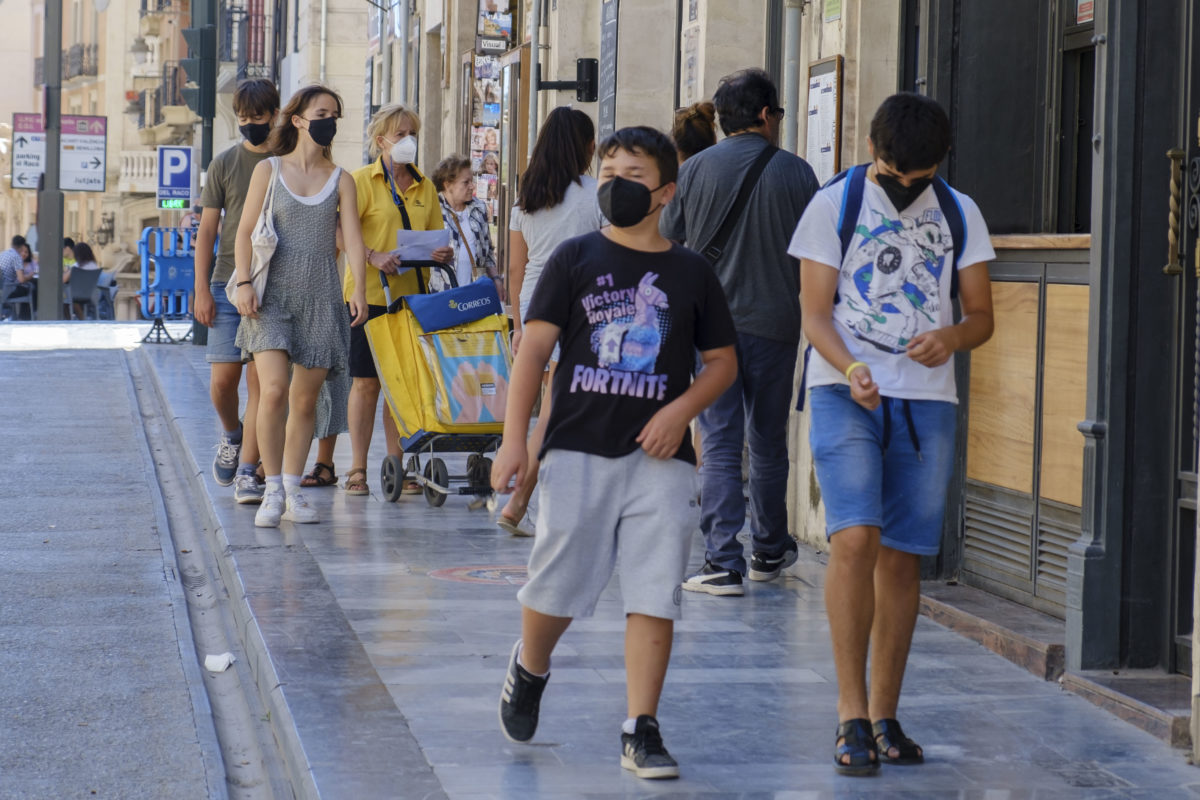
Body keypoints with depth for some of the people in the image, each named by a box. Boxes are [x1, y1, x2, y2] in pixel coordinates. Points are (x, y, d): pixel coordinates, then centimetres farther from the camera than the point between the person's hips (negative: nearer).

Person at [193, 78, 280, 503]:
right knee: (223, 377, -5)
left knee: (260, 381, -5)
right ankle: (231, 435, 25)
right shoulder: (224, 164, 6)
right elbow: (207, 230, 6)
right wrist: (202, 290, -1)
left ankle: (246, 472, -2)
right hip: (227, 284, 1)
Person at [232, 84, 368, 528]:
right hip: (273, 295, -2)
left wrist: (358, 289, -13)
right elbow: (245, 231, 3)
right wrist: (244, 283, -9)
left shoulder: (340, 180, 9)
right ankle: (272, 492, -9)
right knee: (273, 391, -16)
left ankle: (293, 492, 14)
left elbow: (352, 238, 1)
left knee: (305, 399, 5)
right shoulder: (268, 171, 6)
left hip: (320, 299, 2)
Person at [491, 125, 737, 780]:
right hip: (578, 449, -1)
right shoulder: (576, 258, 3)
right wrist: (514, 441, -6)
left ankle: (640, 731, 3)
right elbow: (534, 348, 1)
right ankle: (529, 667, 36)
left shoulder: (691, 273, 7)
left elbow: (722, 361, 14)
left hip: (660, 457, 1)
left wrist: (681, 409, -5)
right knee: (556, 585, 5)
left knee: (655, 596, -4)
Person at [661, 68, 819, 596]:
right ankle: (769, 551, 28)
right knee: (769, 443, 15)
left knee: (720, 444, -1)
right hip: (775, 325, 1)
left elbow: (665, 246, 5)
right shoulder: (795, 172, -2)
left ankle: (722, 562, -10)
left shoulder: (694, 170, -2)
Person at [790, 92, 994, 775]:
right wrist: (849, 367, -20)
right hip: (846, 394, -3)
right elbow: (816, 313, -1)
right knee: (855, 539, -19)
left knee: (902, 558, 4)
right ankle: (852, 713, -13)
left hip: (927, 400, 3)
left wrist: (950, 337, -12)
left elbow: (982, 316, 11)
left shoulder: (960, 214, 9)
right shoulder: (834, 205, 1)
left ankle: (884, 716, 15)